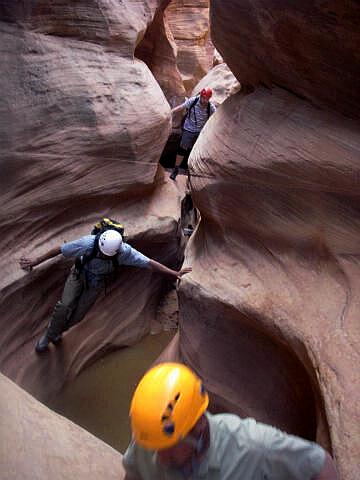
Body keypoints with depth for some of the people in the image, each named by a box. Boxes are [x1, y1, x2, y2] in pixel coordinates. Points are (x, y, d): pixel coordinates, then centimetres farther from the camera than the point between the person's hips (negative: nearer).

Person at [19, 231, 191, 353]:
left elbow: (149, 263, -28)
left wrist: (175, 273, -29)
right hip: (80, 273, -1)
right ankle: (48, 335, 11)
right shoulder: (88, 243, -34)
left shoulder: (125, 251, -33)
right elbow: (60, 249, -22)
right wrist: (36, 261, -13)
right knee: (65, 306, -17)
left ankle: (57, 330, 32)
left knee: (78, 315, -1)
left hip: (97, 282, 1)